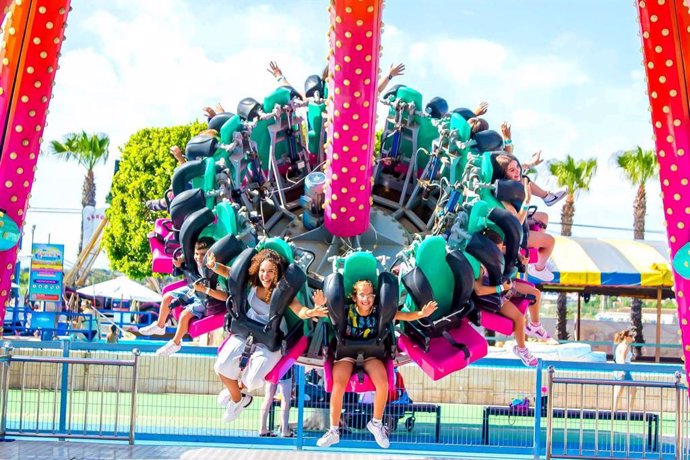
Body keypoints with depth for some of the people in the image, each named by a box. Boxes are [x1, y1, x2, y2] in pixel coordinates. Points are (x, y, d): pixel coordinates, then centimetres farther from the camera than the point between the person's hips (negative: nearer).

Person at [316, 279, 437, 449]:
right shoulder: (346, 310, -10)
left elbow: (404, 316, -7)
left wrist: (421, 314, -25)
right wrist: (321, 306, -39)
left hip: (370, 354, 1)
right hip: (346, 353, -1)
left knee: (383, 383, -26)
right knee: (338, 386, -28)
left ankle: (376, 423, 1)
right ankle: (333, 431, -9)